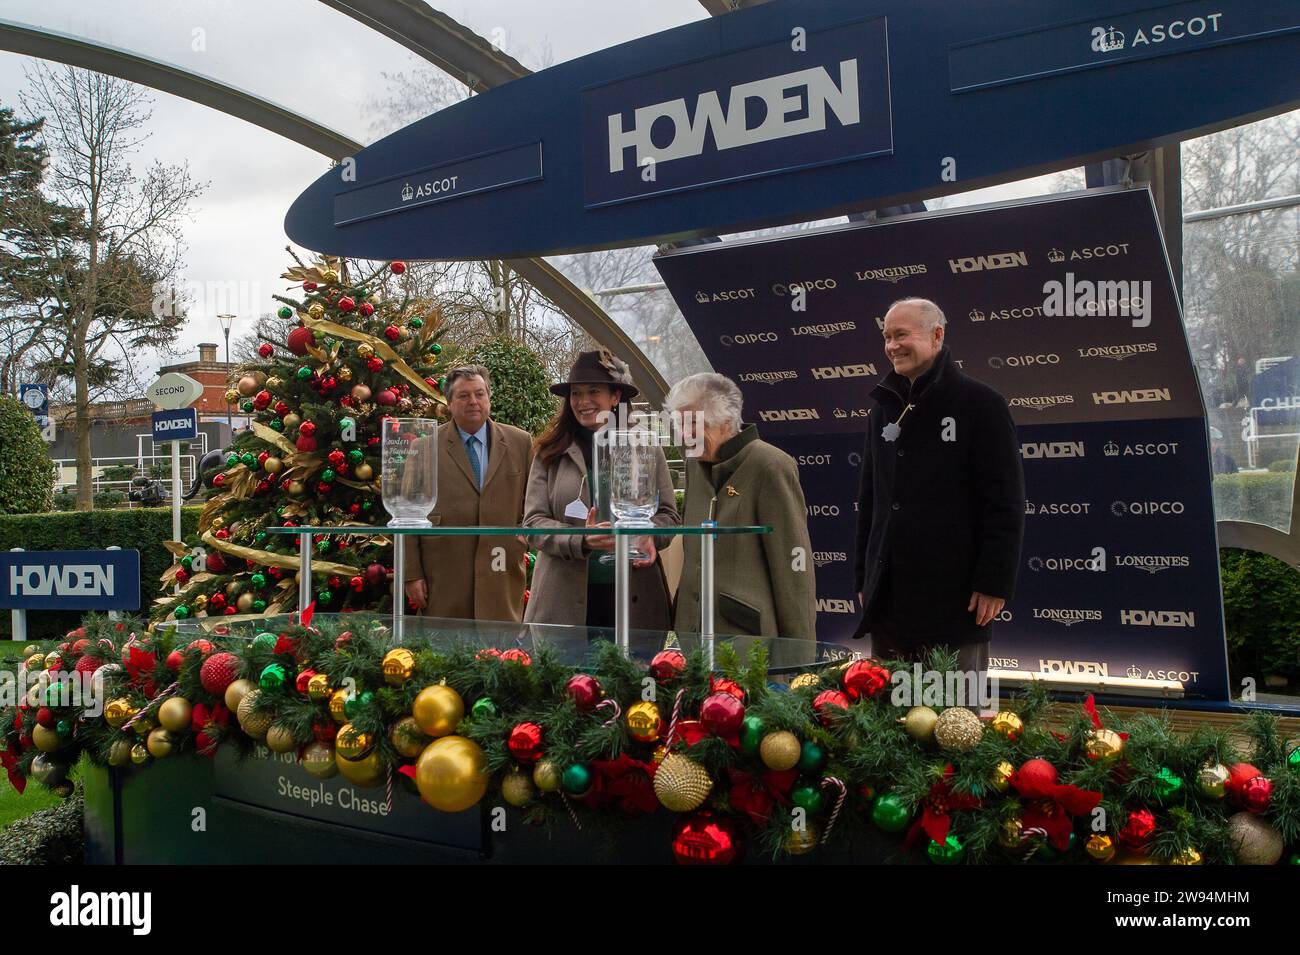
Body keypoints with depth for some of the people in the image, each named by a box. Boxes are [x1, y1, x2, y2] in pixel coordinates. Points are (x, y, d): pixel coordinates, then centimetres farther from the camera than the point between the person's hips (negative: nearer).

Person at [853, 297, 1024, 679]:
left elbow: (1005, 503, -8)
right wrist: (863, 578, 14)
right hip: (890, 598, 6)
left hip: (955, 596, -5)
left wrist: (994, 583, -13)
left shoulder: (980, 404, -4)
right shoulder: (884, 408, 14)